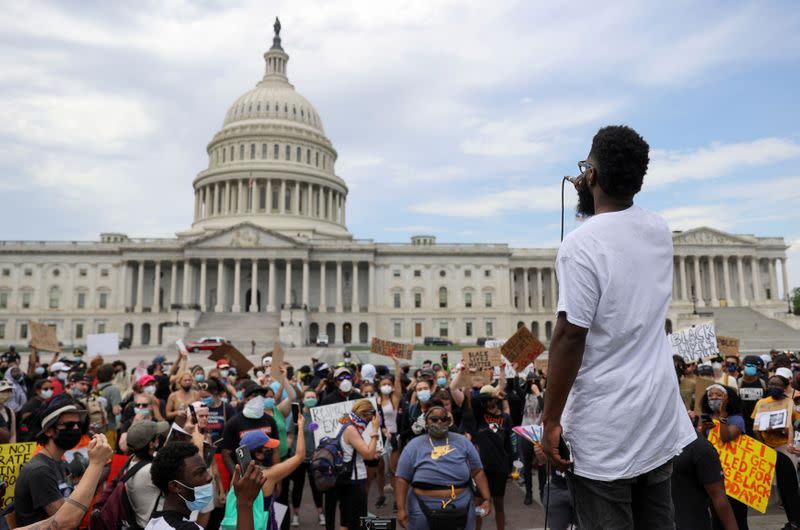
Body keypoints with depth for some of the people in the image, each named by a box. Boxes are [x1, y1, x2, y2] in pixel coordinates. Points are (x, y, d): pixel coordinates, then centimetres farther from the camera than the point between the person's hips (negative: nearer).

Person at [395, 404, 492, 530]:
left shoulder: (462, 442, 3)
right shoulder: (414, 446, -3)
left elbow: (478, 472, 4)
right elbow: (403, 480, -5)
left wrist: (487, 499, -3)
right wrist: (401, 509, -11)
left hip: (462, 510, 2)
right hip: (424, 512, -2)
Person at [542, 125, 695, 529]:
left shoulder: (581, 244, -19)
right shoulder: (660, 231, 3)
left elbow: (570, 337, -21)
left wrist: (551, 420, -13)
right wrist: (592, 200, 24)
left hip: (604, 427, -7)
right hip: (661, 416, 7)